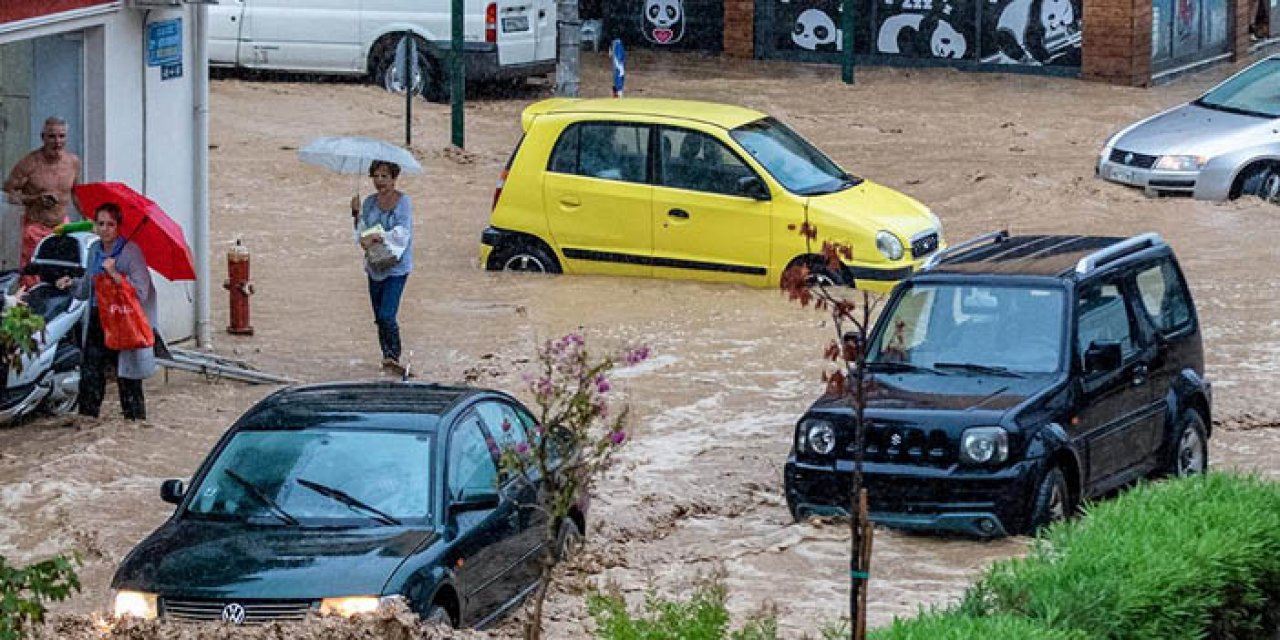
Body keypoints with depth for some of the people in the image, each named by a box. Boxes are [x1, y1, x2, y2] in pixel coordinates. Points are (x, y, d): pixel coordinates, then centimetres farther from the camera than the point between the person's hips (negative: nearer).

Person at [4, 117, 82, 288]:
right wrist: (36, 199, -22)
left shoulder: (73, 162, 3)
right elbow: (8, 192, -10)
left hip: (62, 226, 5)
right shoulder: (29, 163, -13)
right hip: (35, 228, -5)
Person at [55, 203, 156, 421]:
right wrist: (72, 283, 4)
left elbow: (140, 292, -18)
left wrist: (115, 274, -25)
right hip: (98, 322, 6)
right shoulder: (95, 251, 11)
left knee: (127, 380, -2)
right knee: (90, 376, 4)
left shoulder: (130, 251, -10)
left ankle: (135, 419, 5)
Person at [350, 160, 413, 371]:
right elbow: (360, 232, 10)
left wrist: (375, 237, -23)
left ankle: (394, 356, -7)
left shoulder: (403, 202, -7)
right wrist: (356, 213, -6)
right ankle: (387, 355, 21)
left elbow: (401, 233, -17)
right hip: (375, 265, 6)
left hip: (396, 267, -6)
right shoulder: (370, 202, 9)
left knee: (387, 315, -16)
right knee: (379, 317, 10)